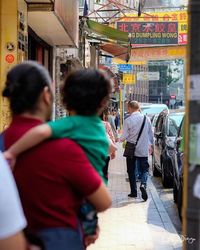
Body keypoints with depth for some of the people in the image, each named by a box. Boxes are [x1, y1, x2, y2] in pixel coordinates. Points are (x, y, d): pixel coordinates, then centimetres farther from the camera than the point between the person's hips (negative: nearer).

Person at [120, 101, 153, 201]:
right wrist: (151, 144, 23)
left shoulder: (128, 120, -12)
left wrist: (120, 139, 14)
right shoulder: (146, 119, -2)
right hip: (143, 149, 2)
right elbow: (150, 134, 9)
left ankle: (134, 192, 13)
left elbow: (124, 137, -8)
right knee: (144, 169, 8)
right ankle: (143, 184, -19)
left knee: (131, 170, 11)